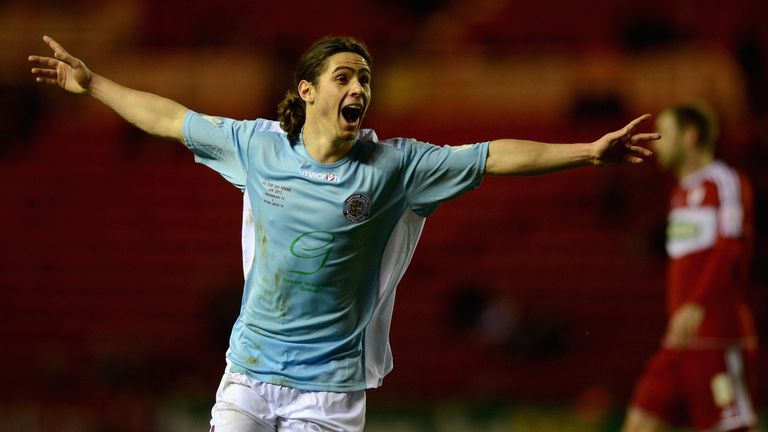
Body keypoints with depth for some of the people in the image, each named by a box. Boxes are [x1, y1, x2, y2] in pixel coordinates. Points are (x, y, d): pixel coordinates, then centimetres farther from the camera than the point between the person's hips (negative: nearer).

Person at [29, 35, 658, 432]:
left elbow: (495, 157, -6)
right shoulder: (258, 145, 1)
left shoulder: (393, 165, -4)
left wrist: (591, 153, -10)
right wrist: (91, 84, 16)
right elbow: (172, 119, 12)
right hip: (250, 371, 2)